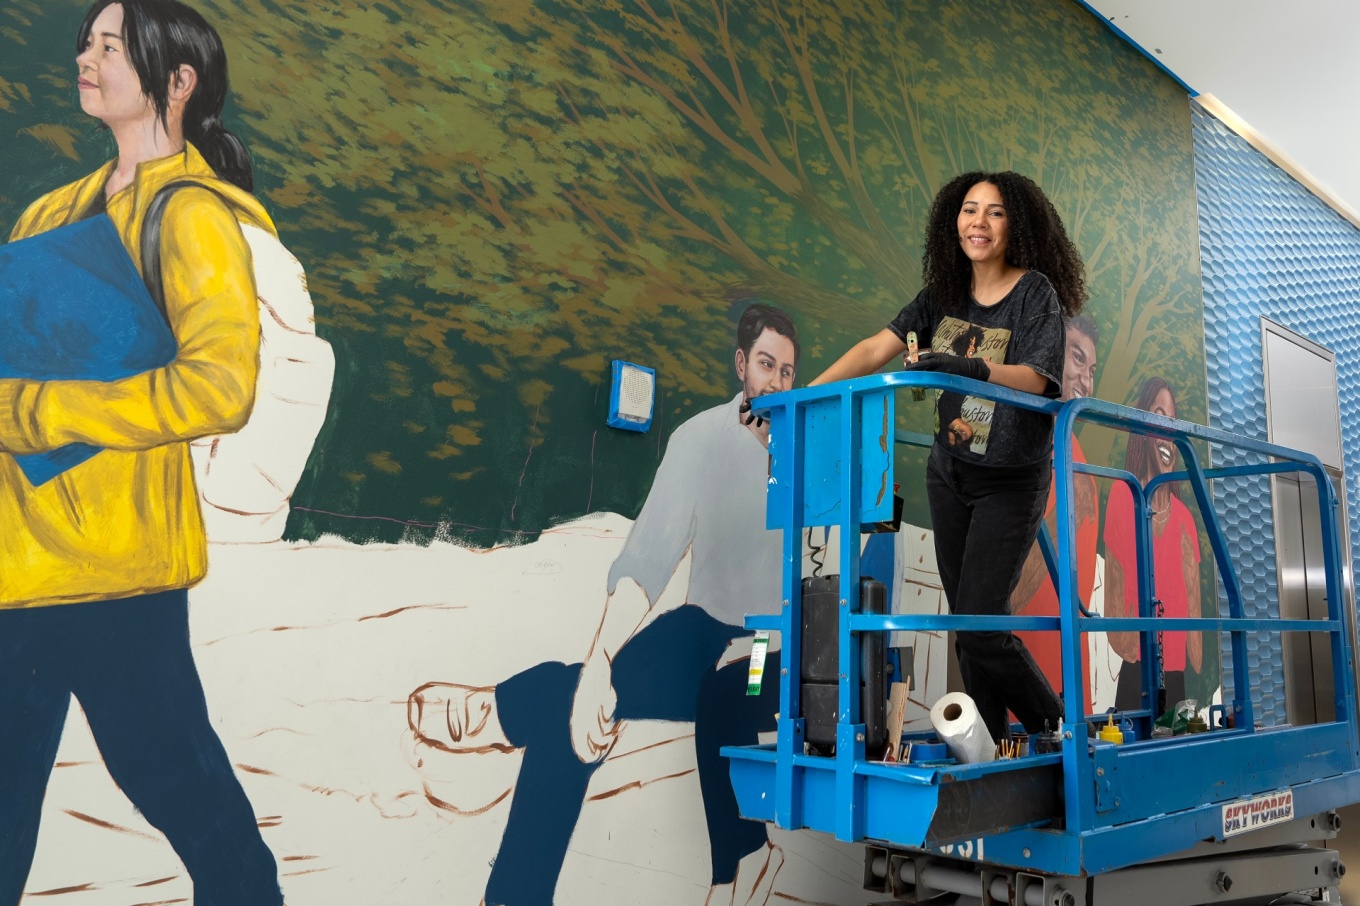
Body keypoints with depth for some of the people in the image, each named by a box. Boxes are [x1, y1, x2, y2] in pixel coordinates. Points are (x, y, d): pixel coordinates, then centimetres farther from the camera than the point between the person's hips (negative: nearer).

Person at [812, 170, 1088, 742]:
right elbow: (879, 348, -3)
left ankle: (1061, 734, 13)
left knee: (980, 623, -11)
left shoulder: (1036, 292, -10)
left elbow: (1034, 380, -24)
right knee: (965, 626, 8)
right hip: (948, 475, 6)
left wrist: (973, 368, -44)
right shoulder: (945, 292, 5)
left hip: (1011, 481, -6)